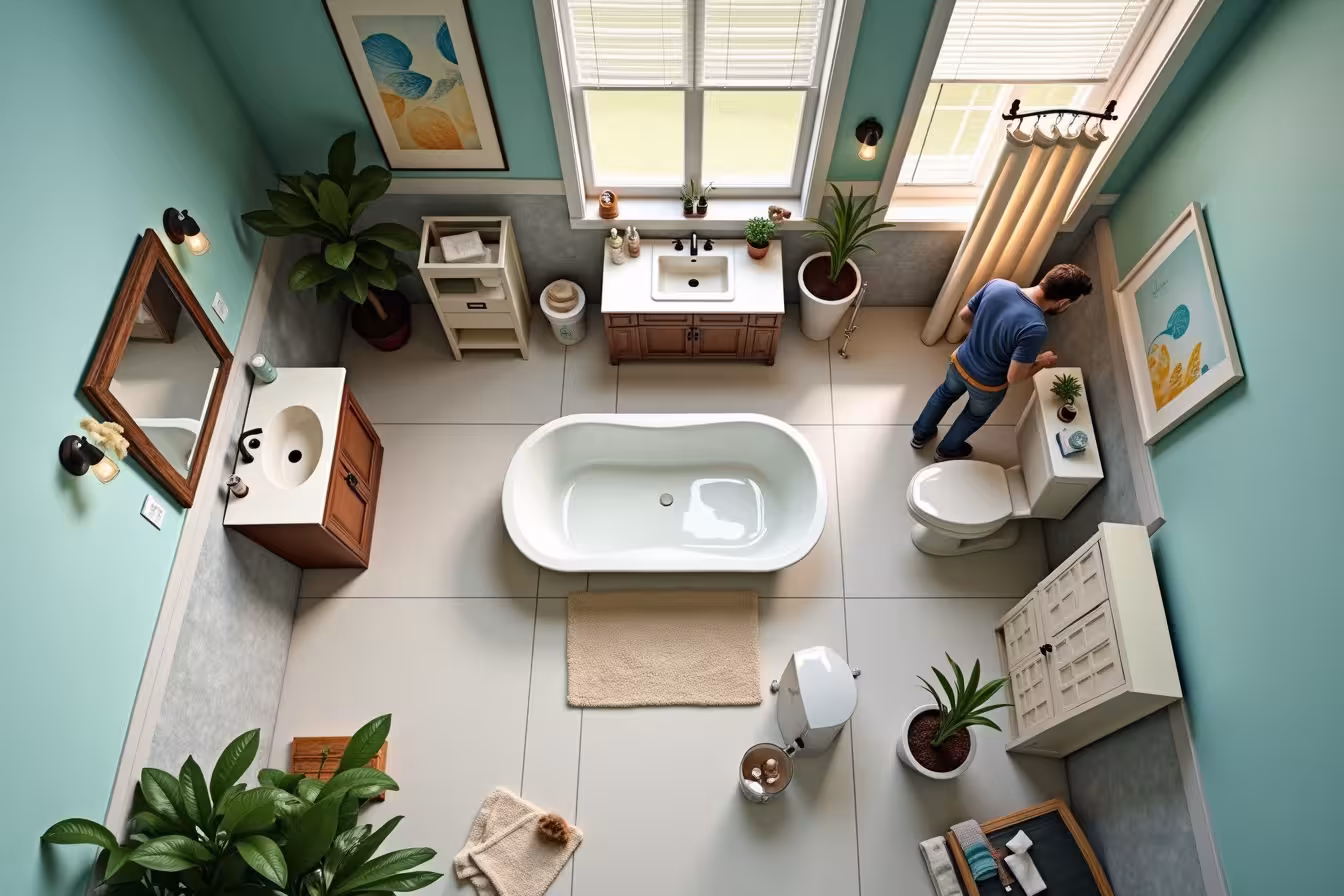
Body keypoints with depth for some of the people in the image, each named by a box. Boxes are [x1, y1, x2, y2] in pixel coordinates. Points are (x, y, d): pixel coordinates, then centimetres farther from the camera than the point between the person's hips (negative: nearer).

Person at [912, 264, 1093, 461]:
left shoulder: (997, 285, -22)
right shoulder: (1035, 329, -38)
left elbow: (964, 315, -6)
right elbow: (1013, 377, -28)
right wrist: (1042, 362, -10)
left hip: (960, 362, 4)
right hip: (987, 385, -4)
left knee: (946, 393, 35)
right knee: (976, 415, 30)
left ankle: (921, 434, 57)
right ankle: (948, 449, 55)